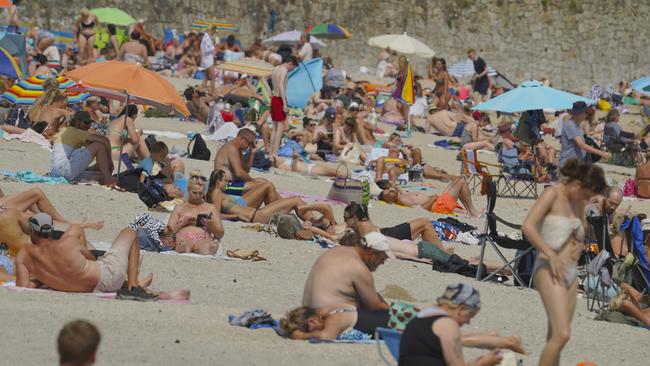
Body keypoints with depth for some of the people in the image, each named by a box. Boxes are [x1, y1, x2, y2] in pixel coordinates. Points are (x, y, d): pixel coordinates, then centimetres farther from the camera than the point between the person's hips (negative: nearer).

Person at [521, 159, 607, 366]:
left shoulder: (578, 203, 15)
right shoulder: (553, 194, -8)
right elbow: (528, 227, -19)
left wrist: (579, 245, 8)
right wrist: (551, 255, -23)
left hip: (570, 273, 8)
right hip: (550, 271, -8)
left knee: (555, 337, 10)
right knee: (562, 334, -19)